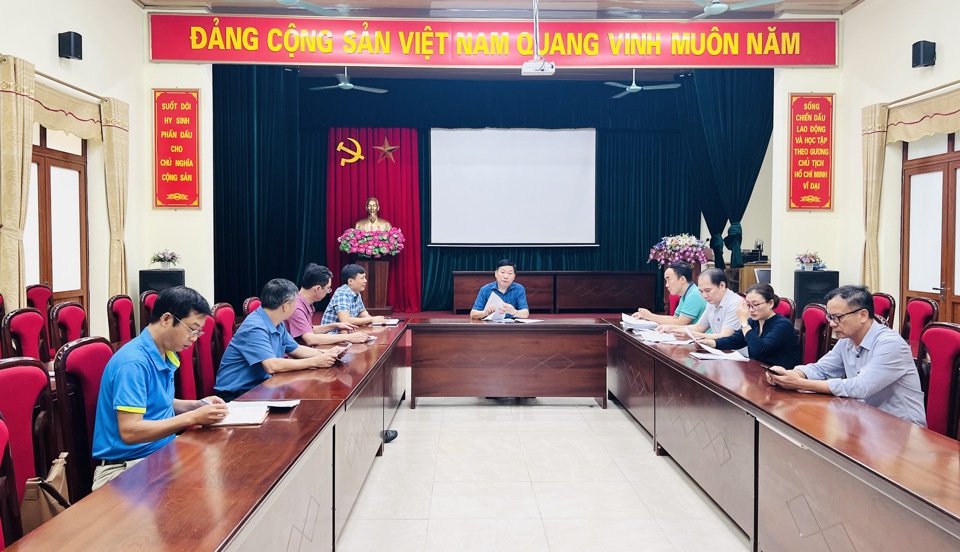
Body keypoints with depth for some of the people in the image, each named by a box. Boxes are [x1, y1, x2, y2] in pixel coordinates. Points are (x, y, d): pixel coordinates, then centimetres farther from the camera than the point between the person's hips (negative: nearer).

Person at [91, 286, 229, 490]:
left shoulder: (166, 355, 7)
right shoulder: (133, 362, -21)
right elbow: (129, 431, -26)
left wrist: (197, 405, 5)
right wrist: (192, 417, -24)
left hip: (162, 453, 9)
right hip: (126, 465, -9)